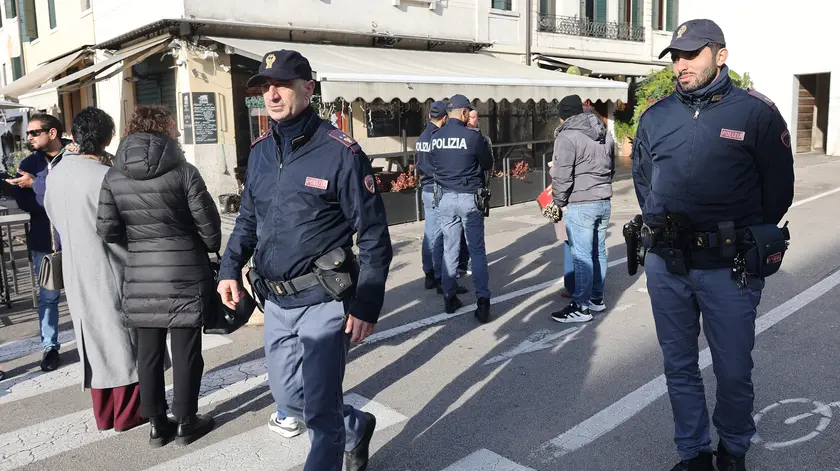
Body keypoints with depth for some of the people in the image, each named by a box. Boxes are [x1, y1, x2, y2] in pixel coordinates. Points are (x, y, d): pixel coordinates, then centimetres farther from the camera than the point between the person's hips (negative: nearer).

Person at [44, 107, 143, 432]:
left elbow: (54, 215, 12)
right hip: (109, 271, -6)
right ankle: (126, 414, 17)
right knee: (122, 339, 7)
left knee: (93, 340, 15)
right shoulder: (105, 177, -20)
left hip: (75, 273, 6)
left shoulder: (56, 173, 0)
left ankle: (103, 414, 26)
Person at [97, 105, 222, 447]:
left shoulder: (114, 176, 1)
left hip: (140, 277, 4)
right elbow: (208, 223, -8)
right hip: (184, 273, -3)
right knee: (185, 350, 7)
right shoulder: (183, 171, -10)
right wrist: (210, 249, 11)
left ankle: (156, 424, 23)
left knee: (149, 350, 13)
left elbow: (107, 230, -1)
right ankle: (186, 422, 18)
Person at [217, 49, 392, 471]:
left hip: (324, 303, -7)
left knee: (320, 411, 0)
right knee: (287, 397, 20)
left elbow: (373, 235, -12)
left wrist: (366, 306, -16)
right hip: (276, 302, 7)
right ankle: (355, 427, 46)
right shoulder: (259, 151, 7)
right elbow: (247, 218, 17)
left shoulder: (340, 152, -13)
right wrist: (230, 268, 3)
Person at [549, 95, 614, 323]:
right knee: (598, 252, 15)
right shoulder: (604, 135, 14)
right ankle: (597, 298, 26)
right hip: (604, 202, 8)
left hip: (579, 205, -8)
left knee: (582, 256, -4)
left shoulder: (567, 137, -12)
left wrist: (559, 201, -3)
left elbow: (562, 176, -15)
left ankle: (581, 307, 1)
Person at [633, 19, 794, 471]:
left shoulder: (756, 112, -5)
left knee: (733, 371, 8)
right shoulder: (655, 117, 6)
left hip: (728, 268, -3)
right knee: (679, 367, 13)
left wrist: (745, 240, 4)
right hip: (665, 266, 4)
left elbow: (777, 189, 1)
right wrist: (661, 228, 12)